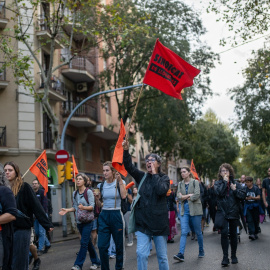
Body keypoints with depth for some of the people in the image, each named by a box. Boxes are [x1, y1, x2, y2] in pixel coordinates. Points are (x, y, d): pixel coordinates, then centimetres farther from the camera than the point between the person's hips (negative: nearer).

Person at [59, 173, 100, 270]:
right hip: (79, 221, 6)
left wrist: (84, 207, -30)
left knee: (84, 242, -10)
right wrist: (67, 210, -2)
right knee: (88, 242, 13)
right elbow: (75, 207, 15)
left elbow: (92, 206, -13)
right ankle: (96, 261, 24)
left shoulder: (88, 192, -8)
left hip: (87, 221, -6)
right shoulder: (75, 193, 10)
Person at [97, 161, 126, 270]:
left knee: (119, 245, 5)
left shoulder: (120, 183, -1)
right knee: (102, 246, -5)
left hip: (116, 215, -3)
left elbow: (123, 195, -20)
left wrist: (120, 180, -21)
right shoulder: (101, 185, 8)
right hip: (104, 216, 3)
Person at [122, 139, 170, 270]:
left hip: (159, 222, -2)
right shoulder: (142, 177, 8)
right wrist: (126, 150, -18)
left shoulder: (164, 178, 2)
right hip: (142, 222, 2)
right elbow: (129, 166, -5)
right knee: (141, 254, -7)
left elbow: (161, 190, -19)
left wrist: (154, 174, -10)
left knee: (162, 256, 8)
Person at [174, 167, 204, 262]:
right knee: (184, 232, -7)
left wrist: (184, 197, -7)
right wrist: (190, 195, -10)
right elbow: (179, 196, -1)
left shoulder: (195, 182, -2)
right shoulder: (180, 184, 11)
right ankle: (181, 254, -15)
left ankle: (201, 251, 25)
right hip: (184, 210, 3)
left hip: (195, 210, -3)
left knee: (198, 232, 6)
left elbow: (197, 195, -14)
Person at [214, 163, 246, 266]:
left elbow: (243, 195, -1)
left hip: (234, 212, 2)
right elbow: (219, 192, -16)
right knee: (224, 233, -10)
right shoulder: (218, 183, 4)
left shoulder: (235, 183, 7)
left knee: (233, 234, 9)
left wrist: (235, 190, -13)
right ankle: (225, 257, -5)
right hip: (223, 212, -2)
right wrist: (225, 182, -10)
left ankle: (234, 256, 22)